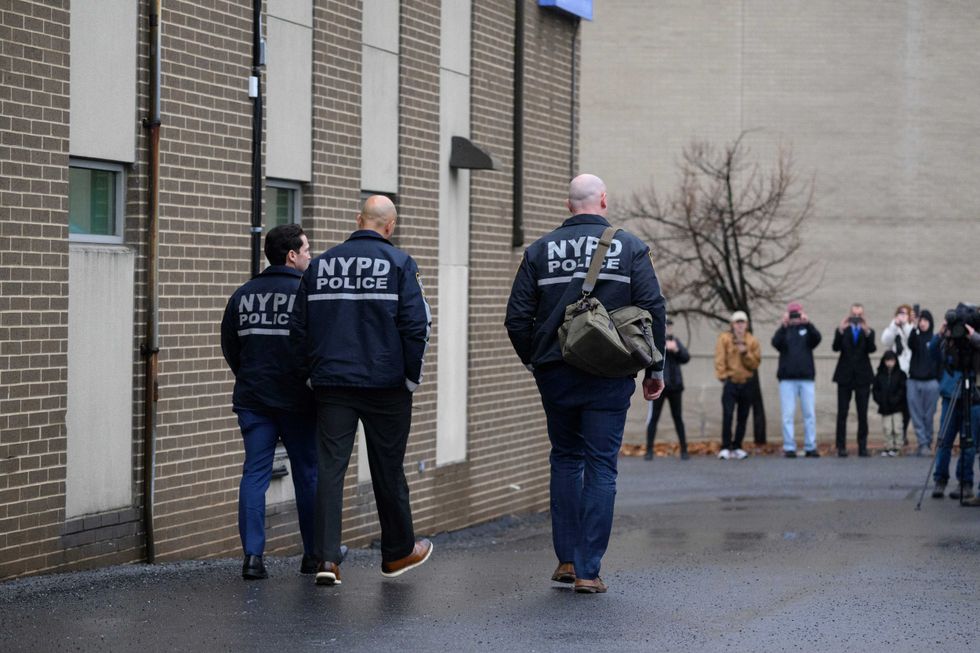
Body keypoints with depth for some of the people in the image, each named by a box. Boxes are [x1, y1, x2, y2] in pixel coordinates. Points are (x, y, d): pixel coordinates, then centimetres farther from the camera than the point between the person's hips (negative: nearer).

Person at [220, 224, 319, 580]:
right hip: (297, 400, -3)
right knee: (307, 474, 9)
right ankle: (313, 555, 16)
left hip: (252, 399, 3)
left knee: (254, 474, 2)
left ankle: (252, 555, -7)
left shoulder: (243, 294, 6)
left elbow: (228, 345, 11)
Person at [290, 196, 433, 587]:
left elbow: (299, 327, 9)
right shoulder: (398, 263, -4)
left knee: (330, 467, 0)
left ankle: (327, 558, -10)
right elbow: (415, 323, -9)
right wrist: (412, 375, 1)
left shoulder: (320, 265, 7)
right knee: (388, 469, 10)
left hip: (331, 382, 2)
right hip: (385, 383, -2)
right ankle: (398, 552, 25)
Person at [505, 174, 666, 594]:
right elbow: (653, 309, -5)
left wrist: (534, 361, 17)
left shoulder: (540, 251, 3)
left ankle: (567, 559, 13)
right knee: (600, 467, 2)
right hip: (610, 377, -2)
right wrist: (654, 368, 5)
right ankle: (588, 570, -2)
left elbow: (517, 318, 1)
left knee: (565, 458, 17)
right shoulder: (630, 248, -1)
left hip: (556, 374, 2)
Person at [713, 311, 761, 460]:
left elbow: (755, 363, 1)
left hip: (746, 384, 3)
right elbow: (720, 360, -4)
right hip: (730, 382, -3)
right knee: (727, 415, -13)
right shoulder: (724, 339, -1)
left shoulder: (752, 341, 6)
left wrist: (745, 353, -14)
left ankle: (737, 447, 16)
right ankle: (725, 448, -10)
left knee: (743, 417, 7)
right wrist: (723, 376, -12)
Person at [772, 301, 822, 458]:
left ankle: (810, 447, 4)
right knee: (788, 415, -3)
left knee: (810, 414, 0)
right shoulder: (784, 331, 9)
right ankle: (789, 447, -2)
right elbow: (776, 343, -11)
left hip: (806, 377, 1)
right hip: (787, 379, -1)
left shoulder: (807, 330, 11)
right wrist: (783, 326, -26)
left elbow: (817, 338, -8)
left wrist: (808, 324, -25)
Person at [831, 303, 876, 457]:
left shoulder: (869, 332, 6)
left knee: (862, 414, 0)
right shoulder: (842, 331, 5)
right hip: (845, 376, 0)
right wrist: (840, 331, -26)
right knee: (842, 413, -2)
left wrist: (867, 333, -26)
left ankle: (862, 447, 5)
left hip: (862, 377, 0)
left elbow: (872, 349, -11)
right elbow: (836, 347, -12)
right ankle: (841, 447, 0)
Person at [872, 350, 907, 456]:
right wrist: (880, 400, -9)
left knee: (896, 427, -2)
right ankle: (888, 447, 11)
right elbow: (875, 389, 5)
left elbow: (903, 389, -5)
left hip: (897, 406, -2)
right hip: (885, 407, 2)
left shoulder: (900, 374, 0)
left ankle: (896, 447, 7)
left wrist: (896, 399, -16)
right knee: (886, 428, 2)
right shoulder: (880, 375, 6)